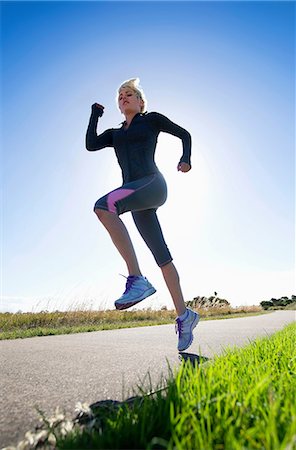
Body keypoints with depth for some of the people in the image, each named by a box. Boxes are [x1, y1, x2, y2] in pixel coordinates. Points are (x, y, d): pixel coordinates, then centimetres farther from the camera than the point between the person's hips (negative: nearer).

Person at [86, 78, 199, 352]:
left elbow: (185, 134, 21)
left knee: (103, 207, -32)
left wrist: (186, 159, 4)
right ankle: (184, 315, 12)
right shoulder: (115, 134, 30)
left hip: (152, 184, -5)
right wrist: (95, 114, 19)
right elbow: (90, 145, 13)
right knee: (162, 257, 2)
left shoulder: (152, 119, 18)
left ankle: (136, 279, -31)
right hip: (136, 195, 6)